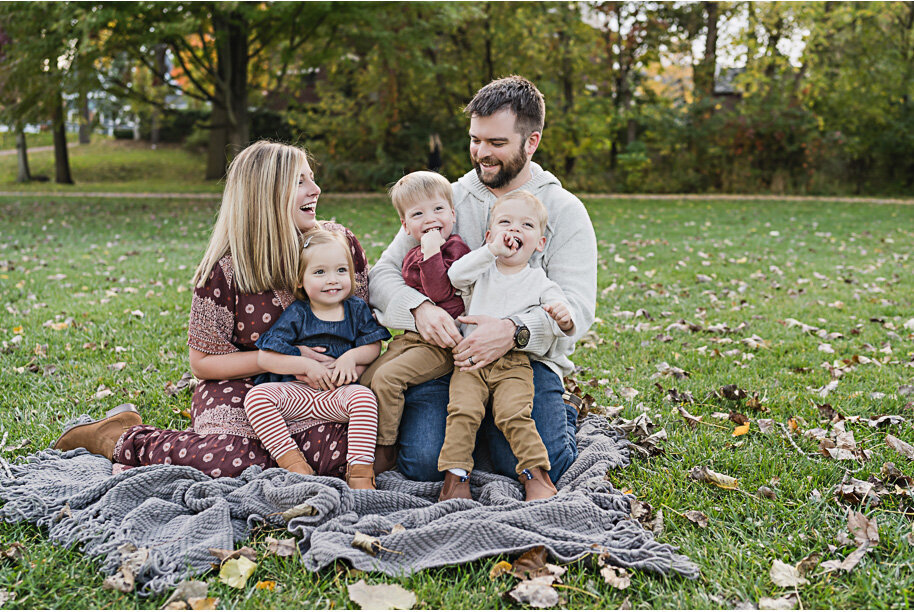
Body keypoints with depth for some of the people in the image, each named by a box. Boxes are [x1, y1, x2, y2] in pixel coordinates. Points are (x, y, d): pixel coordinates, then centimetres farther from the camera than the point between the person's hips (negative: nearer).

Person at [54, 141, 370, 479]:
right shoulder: (224, 270, -11)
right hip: (238, 387, -2)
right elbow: (202, 362, -5)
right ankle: (125, 438, -1)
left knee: (344, 449, -30)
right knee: (230, 462, -32)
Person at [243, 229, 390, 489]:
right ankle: (293, 463, -28)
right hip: (296, 391, 1)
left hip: (338, 392, 0)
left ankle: (360, 470, -28)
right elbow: (265, 358, -6)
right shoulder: (296, 314, -1)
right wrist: (306, 364, -16)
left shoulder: (357, 309, 7)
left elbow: (374, 346, 7)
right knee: (257, 395, -23)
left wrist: (352, 356, -14)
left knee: (364, 396, -32)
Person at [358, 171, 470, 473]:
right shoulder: (411, 256, 17)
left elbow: (440, 292, -22)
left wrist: (432, 252, -24)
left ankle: (385, 451, -9)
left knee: (387, 376, -21)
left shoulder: (456, 248, -9)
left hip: (440, 344, -9)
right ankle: (368, 445, 15)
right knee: (366, 378, 1)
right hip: (409, 337, 9)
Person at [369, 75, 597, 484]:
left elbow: (576, 307, -8)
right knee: (421, 463, -22)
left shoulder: (564, 211, 2)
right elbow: (383, 274, 4)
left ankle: (560, 420, 11)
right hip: (445, 352, 1)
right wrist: (420, 308, -19)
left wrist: (515, 332, -29)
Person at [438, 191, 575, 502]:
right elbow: (455, 275, -10)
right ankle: (455, 474, -12)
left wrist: (563, 319, -26)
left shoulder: (538, 281, 7)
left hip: (513, 363, -1)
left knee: (514, 414, -22)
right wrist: (491, 251, -17)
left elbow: (560, 325, -1)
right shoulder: (483, 269, 11)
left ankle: (537, 474, -9)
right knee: (463, 410, -20)